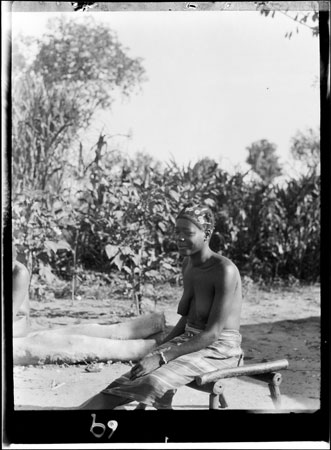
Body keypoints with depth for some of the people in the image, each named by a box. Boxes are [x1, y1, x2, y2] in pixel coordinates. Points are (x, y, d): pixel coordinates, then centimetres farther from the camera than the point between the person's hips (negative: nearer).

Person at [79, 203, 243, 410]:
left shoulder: (224, 270, -20)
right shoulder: (189, 263, 8)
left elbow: (212, 333, -23)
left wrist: (162, 357, -26)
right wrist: (160, 348, 5)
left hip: (220, 348, -7)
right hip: (189, 339, 7)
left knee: (155, 381, -29)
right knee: (140, 374, -20)